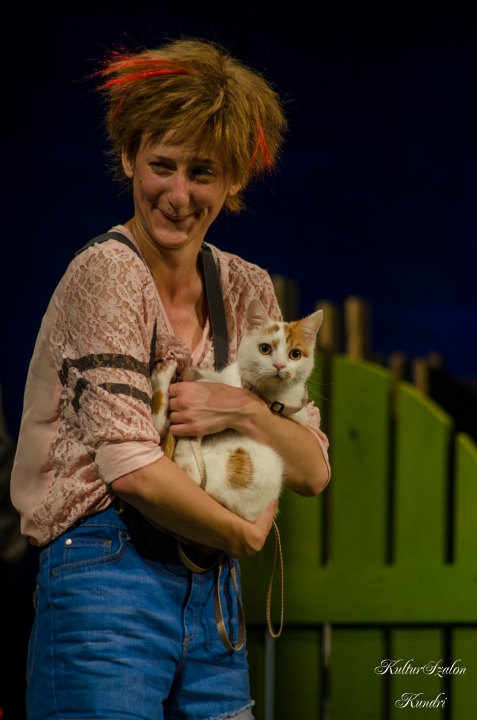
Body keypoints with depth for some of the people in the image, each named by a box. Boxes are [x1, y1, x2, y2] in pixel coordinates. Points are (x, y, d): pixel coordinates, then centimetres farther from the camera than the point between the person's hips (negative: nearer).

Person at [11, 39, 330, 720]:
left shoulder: (247, 289, 12)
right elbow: (133, 470, -18)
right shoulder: (107, 273, -9)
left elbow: (313, 471, 10)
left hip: (212, 599, 7)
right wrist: (244, 535, -4)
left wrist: (242, 409, -8)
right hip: (109, 586, -6)